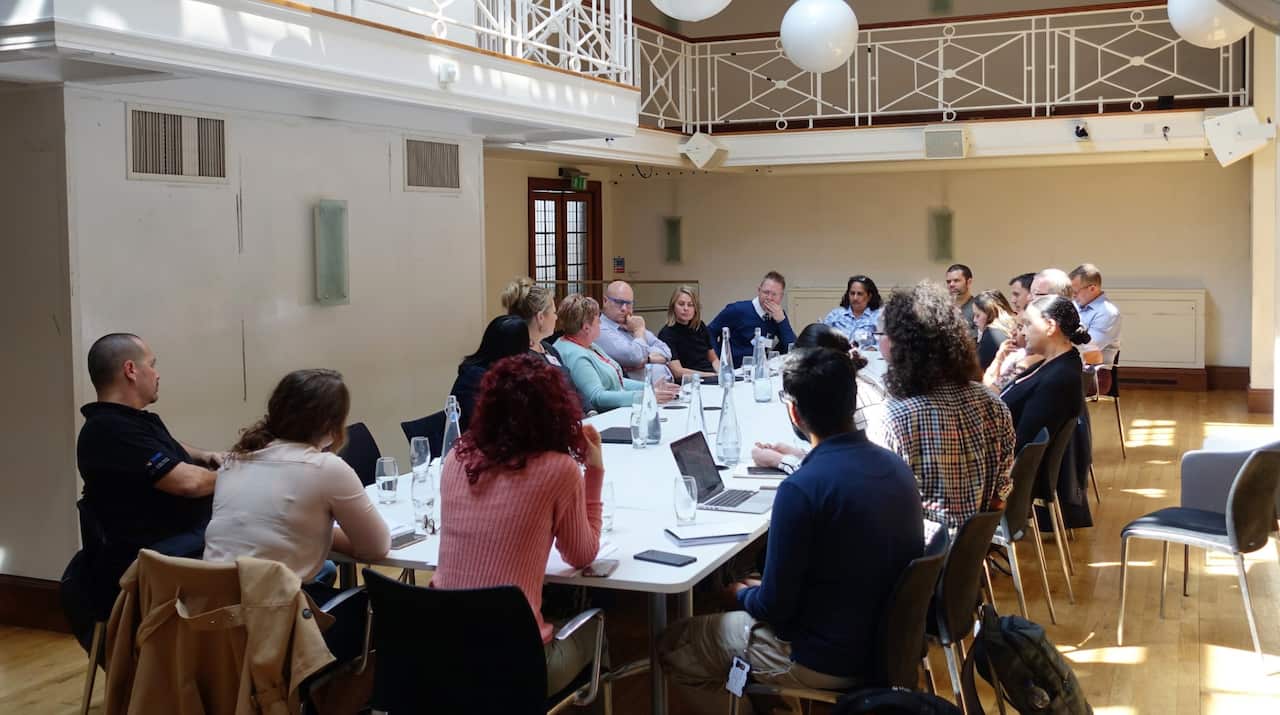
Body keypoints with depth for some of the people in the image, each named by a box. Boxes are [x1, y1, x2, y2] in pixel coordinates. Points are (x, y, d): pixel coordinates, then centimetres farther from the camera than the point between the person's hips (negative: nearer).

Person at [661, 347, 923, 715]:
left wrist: (742, 594, 2)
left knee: (674, 646, 11)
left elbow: (774, 607, -20)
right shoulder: (895, 465, -4)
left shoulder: (800, 488, -26)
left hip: (830, 661, -7)